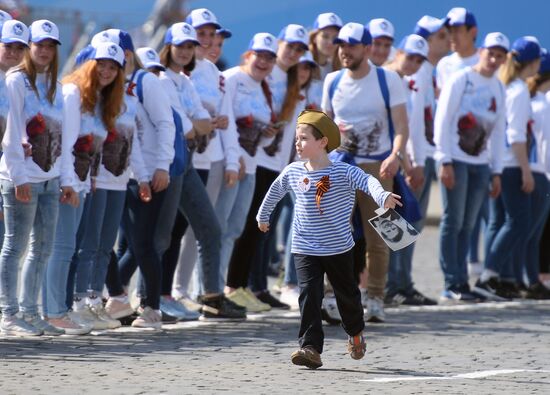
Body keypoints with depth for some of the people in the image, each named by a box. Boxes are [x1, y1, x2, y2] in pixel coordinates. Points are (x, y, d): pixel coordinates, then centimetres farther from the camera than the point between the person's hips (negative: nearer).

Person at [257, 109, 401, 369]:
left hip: (338, 247, -1)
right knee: (309, 294, -14)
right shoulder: (293, 172, -2)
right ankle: (310, 347, -18)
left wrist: (383, 197, -50)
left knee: (346, 293, 16)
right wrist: (263, 216, 30)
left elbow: (367, 181, -29)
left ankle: (355, 333, 43)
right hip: (305, 249, 1)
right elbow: (275, 191, 17)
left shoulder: (342, 172, -13)